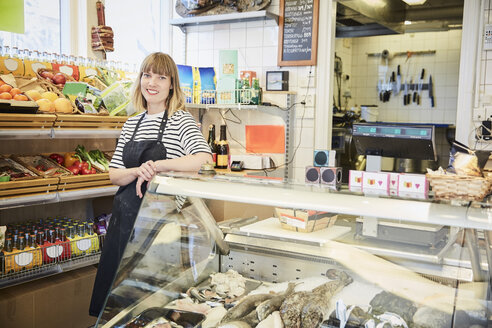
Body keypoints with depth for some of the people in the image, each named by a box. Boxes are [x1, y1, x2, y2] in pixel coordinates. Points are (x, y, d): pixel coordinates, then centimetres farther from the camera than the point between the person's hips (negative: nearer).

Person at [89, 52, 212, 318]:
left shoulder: (181, 120, -8)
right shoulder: (132, 124, 10)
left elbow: (204, 159, -26)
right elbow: (114, 175, 7)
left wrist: (156, 166, -24)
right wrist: (138, 171, -13)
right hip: (126, 215, 6)